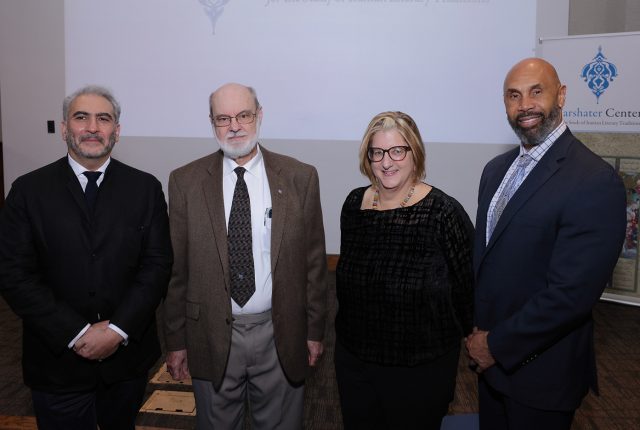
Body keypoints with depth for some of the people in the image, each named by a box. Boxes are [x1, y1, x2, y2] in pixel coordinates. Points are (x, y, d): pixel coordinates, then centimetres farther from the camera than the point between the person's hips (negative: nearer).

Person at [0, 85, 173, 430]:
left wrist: (118, 330, -14)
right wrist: (76, 333, -14)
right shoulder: (29, 191, -3)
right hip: (58, 360, -1)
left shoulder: (145, 188, -1)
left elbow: (157, 265, -4)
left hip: (128, 355, 1)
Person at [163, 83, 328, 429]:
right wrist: (176, 340, 3)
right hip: (211, 336, 0)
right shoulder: (185, 182, -3)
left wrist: (314, 330, 2)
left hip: (280, 335, 0)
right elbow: (175, 268, 0)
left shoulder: (300, 178, -4)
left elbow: (314, 261, 0)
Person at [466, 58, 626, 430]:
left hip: (542, 371, -6)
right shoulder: (497, 169, 5)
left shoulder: (596, 181, -20)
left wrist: (497, 345, -16)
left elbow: (571, 294, -24)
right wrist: (478, 332, 1)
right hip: (490, 357, 7)